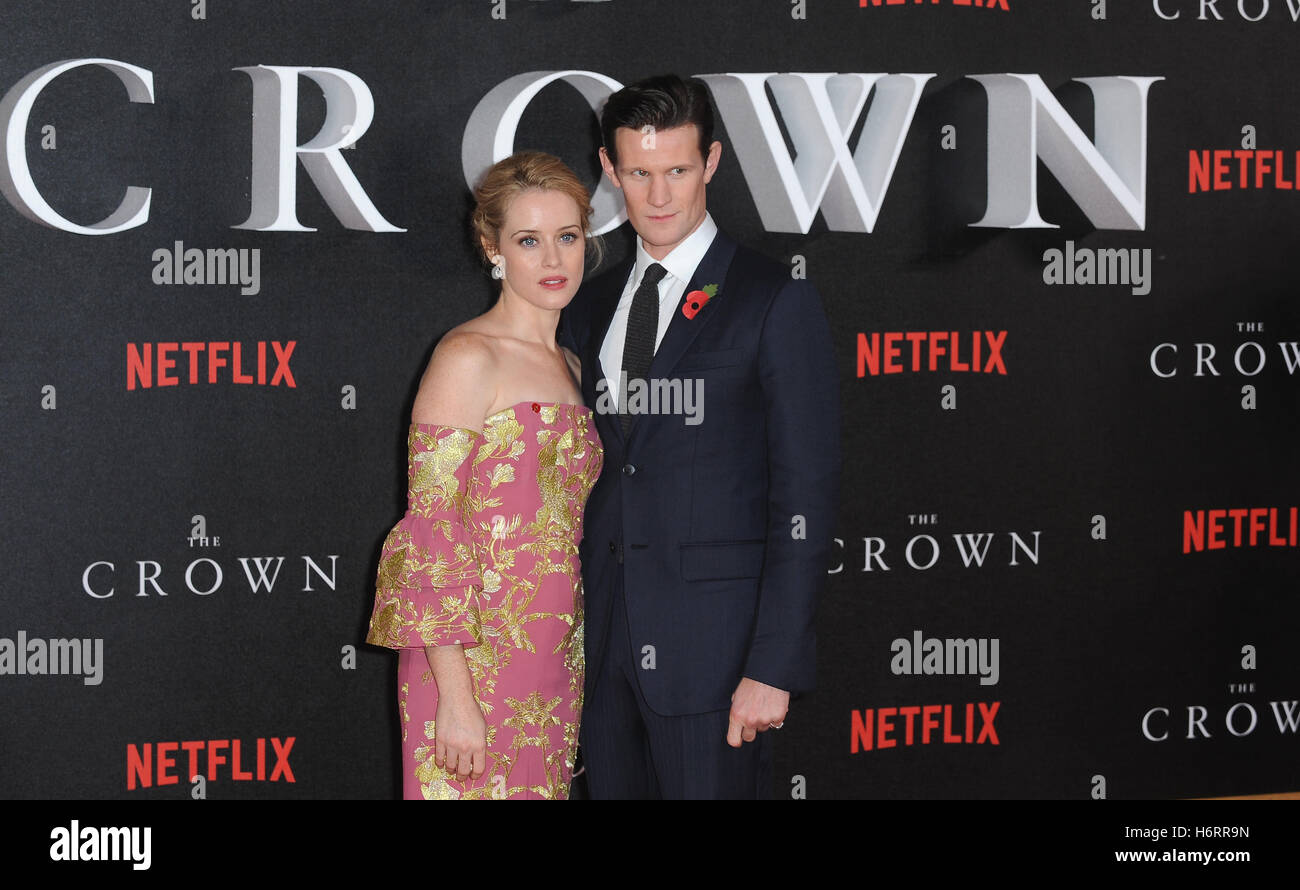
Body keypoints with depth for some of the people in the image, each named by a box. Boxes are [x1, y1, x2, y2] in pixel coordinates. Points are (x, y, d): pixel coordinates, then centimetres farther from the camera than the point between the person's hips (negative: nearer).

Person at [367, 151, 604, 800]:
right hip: (473, 666, -7)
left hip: (552, 665, 7)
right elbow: (430, 533, -14)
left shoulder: (568, 366, 14)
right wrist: (455, 696, -18)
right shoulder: (469, 358, -9)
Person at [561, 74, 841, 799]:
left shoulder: (777, 303, -4)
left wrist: (775, 666, -15)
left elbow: (805, 496, -9)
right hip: (603, 647, 5)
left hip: (712, 647, -5)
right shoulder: (591, 308, 14)